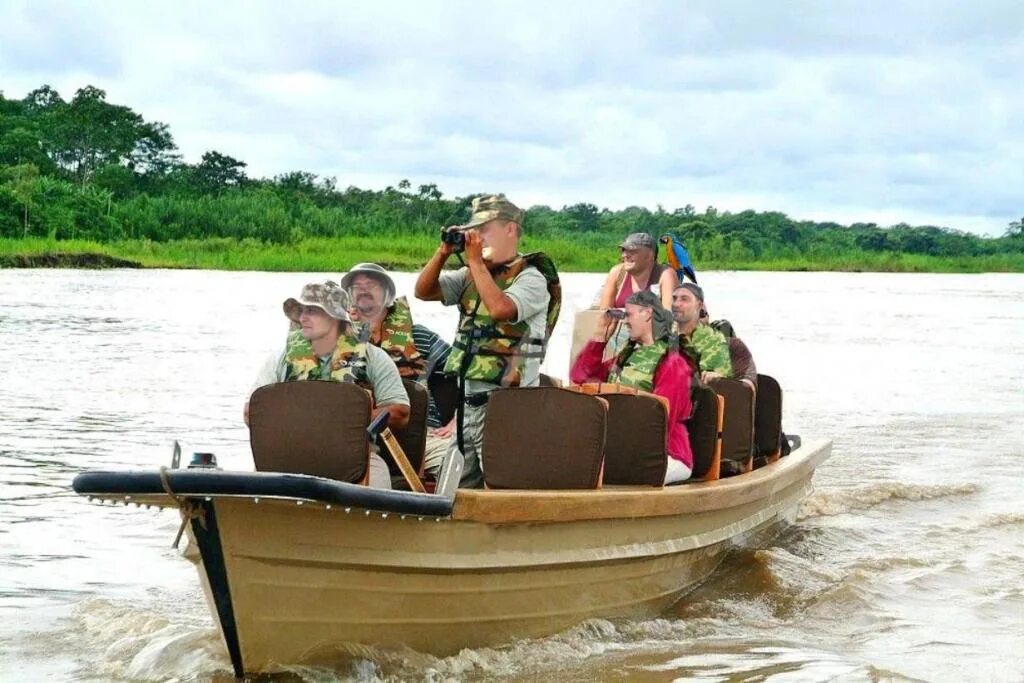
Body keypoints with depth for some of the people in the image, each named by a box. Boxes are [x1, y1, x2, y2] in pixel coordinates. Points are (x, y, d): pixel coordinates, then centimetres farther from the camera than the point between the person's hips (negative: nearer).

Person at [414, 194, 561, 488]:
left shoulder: (531, 278, -8)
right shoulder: (471, 275, 14)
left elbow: (500, 308, -25)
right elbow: (423, 291, 12)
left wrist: (476, 261, -17)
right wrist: (444, 252, -1)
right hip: (468, 400, 8)